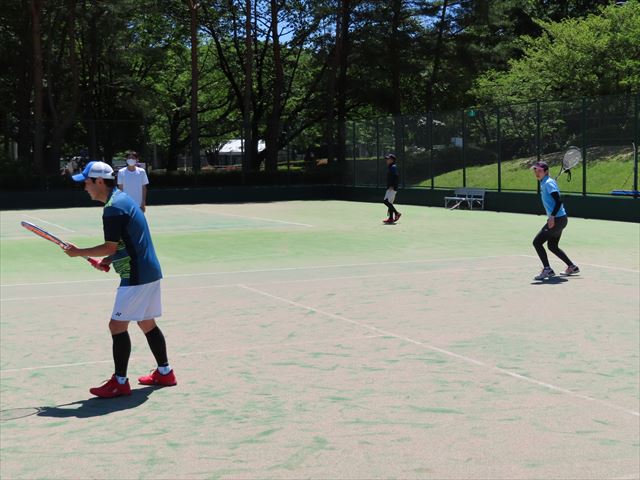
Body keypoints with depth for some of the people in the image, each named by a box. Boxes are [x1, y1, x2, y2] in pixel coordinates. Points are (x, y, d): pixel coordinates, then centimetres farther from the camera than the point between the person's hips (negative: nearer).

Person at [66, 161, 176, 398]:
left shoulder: (113, 208, -17)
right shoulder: (123, 199, 15)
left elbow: (111, 246, -16)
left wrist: (78, 252, -5)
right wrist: (108, 260, 11)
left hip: (136, 277, -10)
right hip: (149, 272, 10)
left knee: (117, 326, -5)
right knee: (147, 324, 18)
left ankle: (120, 382, 0)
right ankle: (164, 372, 26)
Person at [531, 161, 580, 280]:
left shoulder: (548, 183, -14)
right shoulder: (544, 183, 14)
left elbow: (559, 201, -22)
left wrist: (552, 216, -29)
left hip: (557, 219, -10)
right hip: (557, 219, 10)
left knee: (537, 242, -9)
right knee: (552, 246, 20)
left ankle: (547, 269, -8)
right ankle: (572, 267, 27)